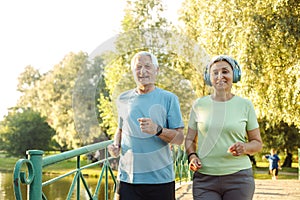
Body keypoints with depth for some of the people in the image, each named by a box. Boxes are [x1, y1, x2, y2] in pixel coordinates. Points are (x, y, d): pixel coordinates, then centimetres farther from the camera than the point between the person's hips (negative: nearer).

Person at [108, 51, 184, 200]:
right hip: (128, 178, 2)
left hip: (161, 178, -2)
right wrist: (116, 145, 4)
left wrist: (158, 130, -21)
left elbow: (179, 138, -3)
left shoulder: (168, 99, 1)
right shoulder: (123, 99, 10)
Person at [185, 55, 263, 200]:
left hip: (239, 177, 0)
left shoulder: (245, 105, 5)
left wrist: (245, 148, -12)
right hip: (204, 178, 0)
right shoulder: (199, 105, 8)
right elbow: (190, 139, 16)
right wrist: (192, 156, -4)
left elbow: (257, 143, 10)